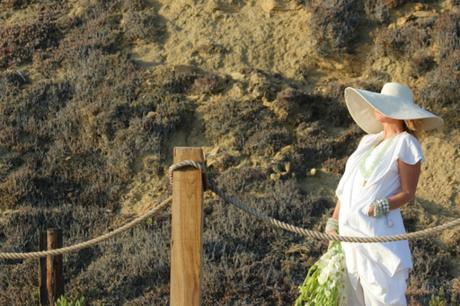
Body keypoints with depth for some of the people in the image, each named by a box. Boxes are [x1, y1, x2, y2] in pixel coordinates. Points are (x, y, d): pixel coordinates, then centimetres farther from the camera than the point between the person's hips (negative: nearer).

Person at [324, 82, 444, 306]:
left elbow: (408, 193, -8)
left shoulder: (405, 144, -5)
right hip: (348, 230, 8)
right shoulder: (368, 141, 16)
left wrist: (384, 206, -25)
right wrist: (334, 221, 15)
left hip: (378, 231, -8)